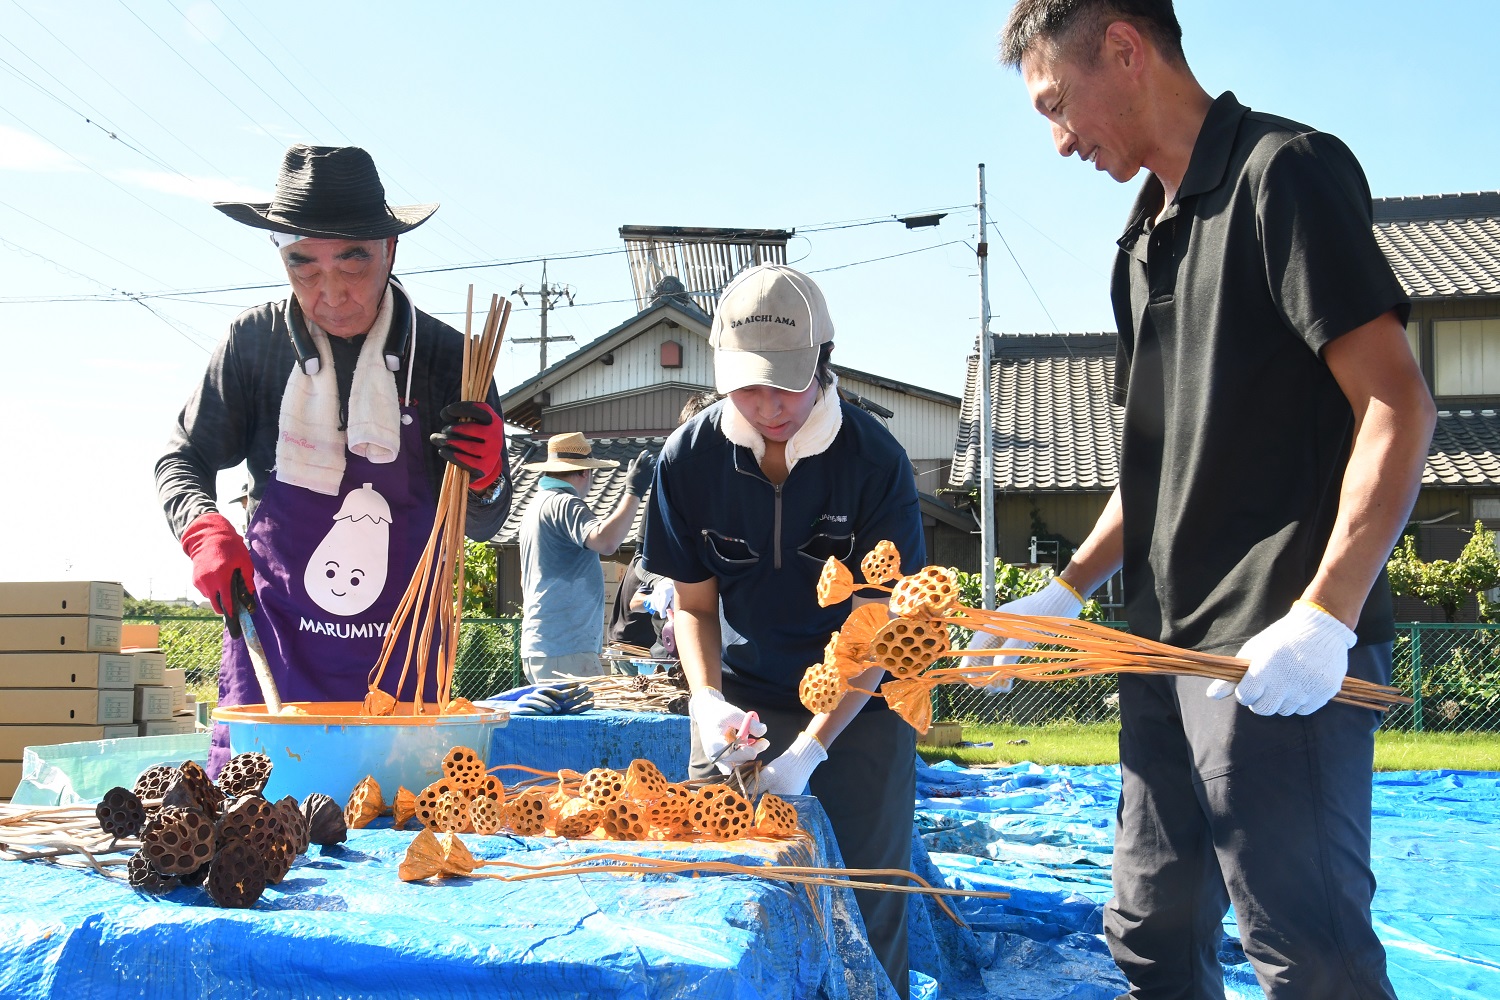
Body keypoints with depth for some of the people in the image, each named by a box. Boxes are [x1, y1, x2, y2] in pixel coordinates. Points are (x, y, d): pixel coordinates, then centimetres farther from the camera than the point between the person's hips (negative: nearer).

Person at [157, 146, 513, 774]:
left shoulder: (445, 358, -5)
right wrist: (204, 530, -11)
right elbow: (183, 459, 9)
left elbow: (482, 525, 3)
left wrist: (485, 479, -18)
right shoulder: (255, 342, -3)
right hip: (270, 652, 0)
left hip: (401, 664, 0)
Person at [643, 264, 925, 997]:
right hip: (743, 695, 2)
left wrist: (811, 748, -25)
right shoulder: (690, 458, -13)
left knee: (866, 905, 0)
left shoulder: (875, 461, -20)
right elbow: (694, 604, -2)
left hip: (858, 699, -2)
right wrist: (707, 701, -21)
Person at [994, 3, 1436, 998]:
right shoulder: (1147, 236, 18)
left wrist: (1325, 617, -24)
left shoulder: (1285, 170, -8)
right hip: (1167, 645, 9)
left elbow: (1397, 406, -16)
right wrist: (1068, 593, 14)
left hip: (1280, 655, -9)